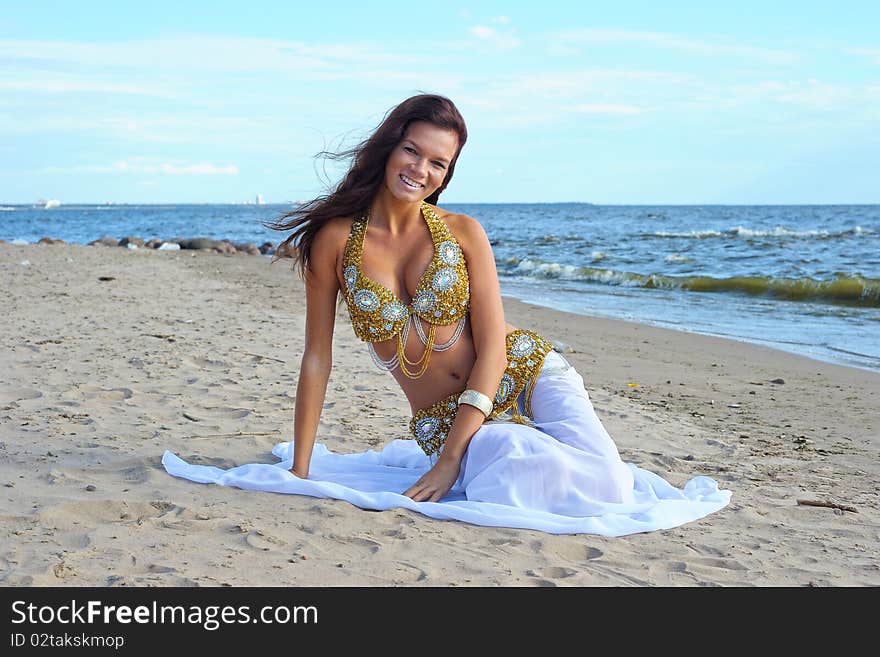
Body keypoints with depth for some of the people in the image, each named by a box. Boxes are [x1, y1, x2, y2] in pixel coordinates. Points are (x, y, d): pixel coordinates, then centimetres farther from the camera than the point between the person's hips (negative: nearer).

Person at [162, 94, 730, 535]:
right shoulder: (336, 239, -7)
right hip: (443, 420, -1)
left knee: (607, 486, -21)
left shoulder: (464, 232, -7)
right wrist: (299, 472, -6)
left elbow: (493, 347, -10)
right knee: (558, 488, -29)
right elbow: (317, 359, -5)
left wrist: (448, 461, -18)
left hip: (527, 376, 1)